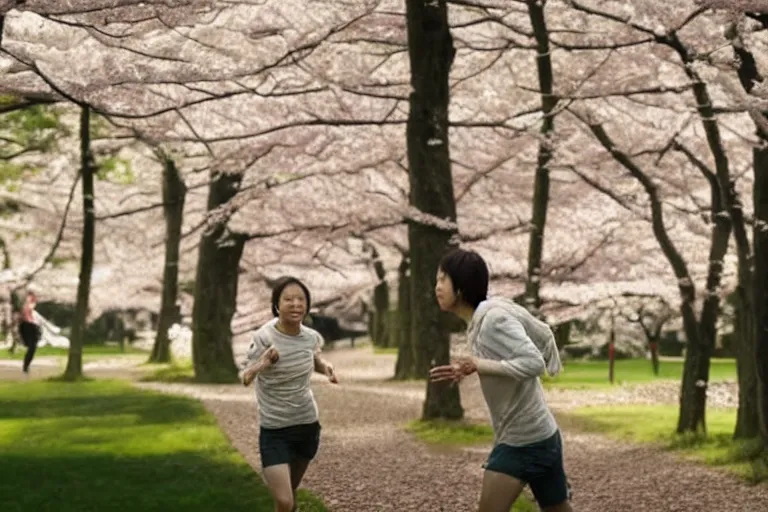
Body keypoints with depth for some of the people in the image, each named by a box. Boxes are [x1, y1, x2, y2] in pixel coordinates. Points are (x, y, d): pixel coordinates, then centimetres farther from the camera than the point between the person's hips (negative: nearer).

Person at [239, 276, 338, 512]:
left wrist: (326, 367, -6)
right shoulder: (264, 338, -21)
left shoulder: (311, 337, -6)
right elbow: (244, 378, -21)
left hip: (307, 424, 5)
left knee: (292, 489, 22)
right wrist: (261, 365, -40)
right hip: (274, 430, -5)